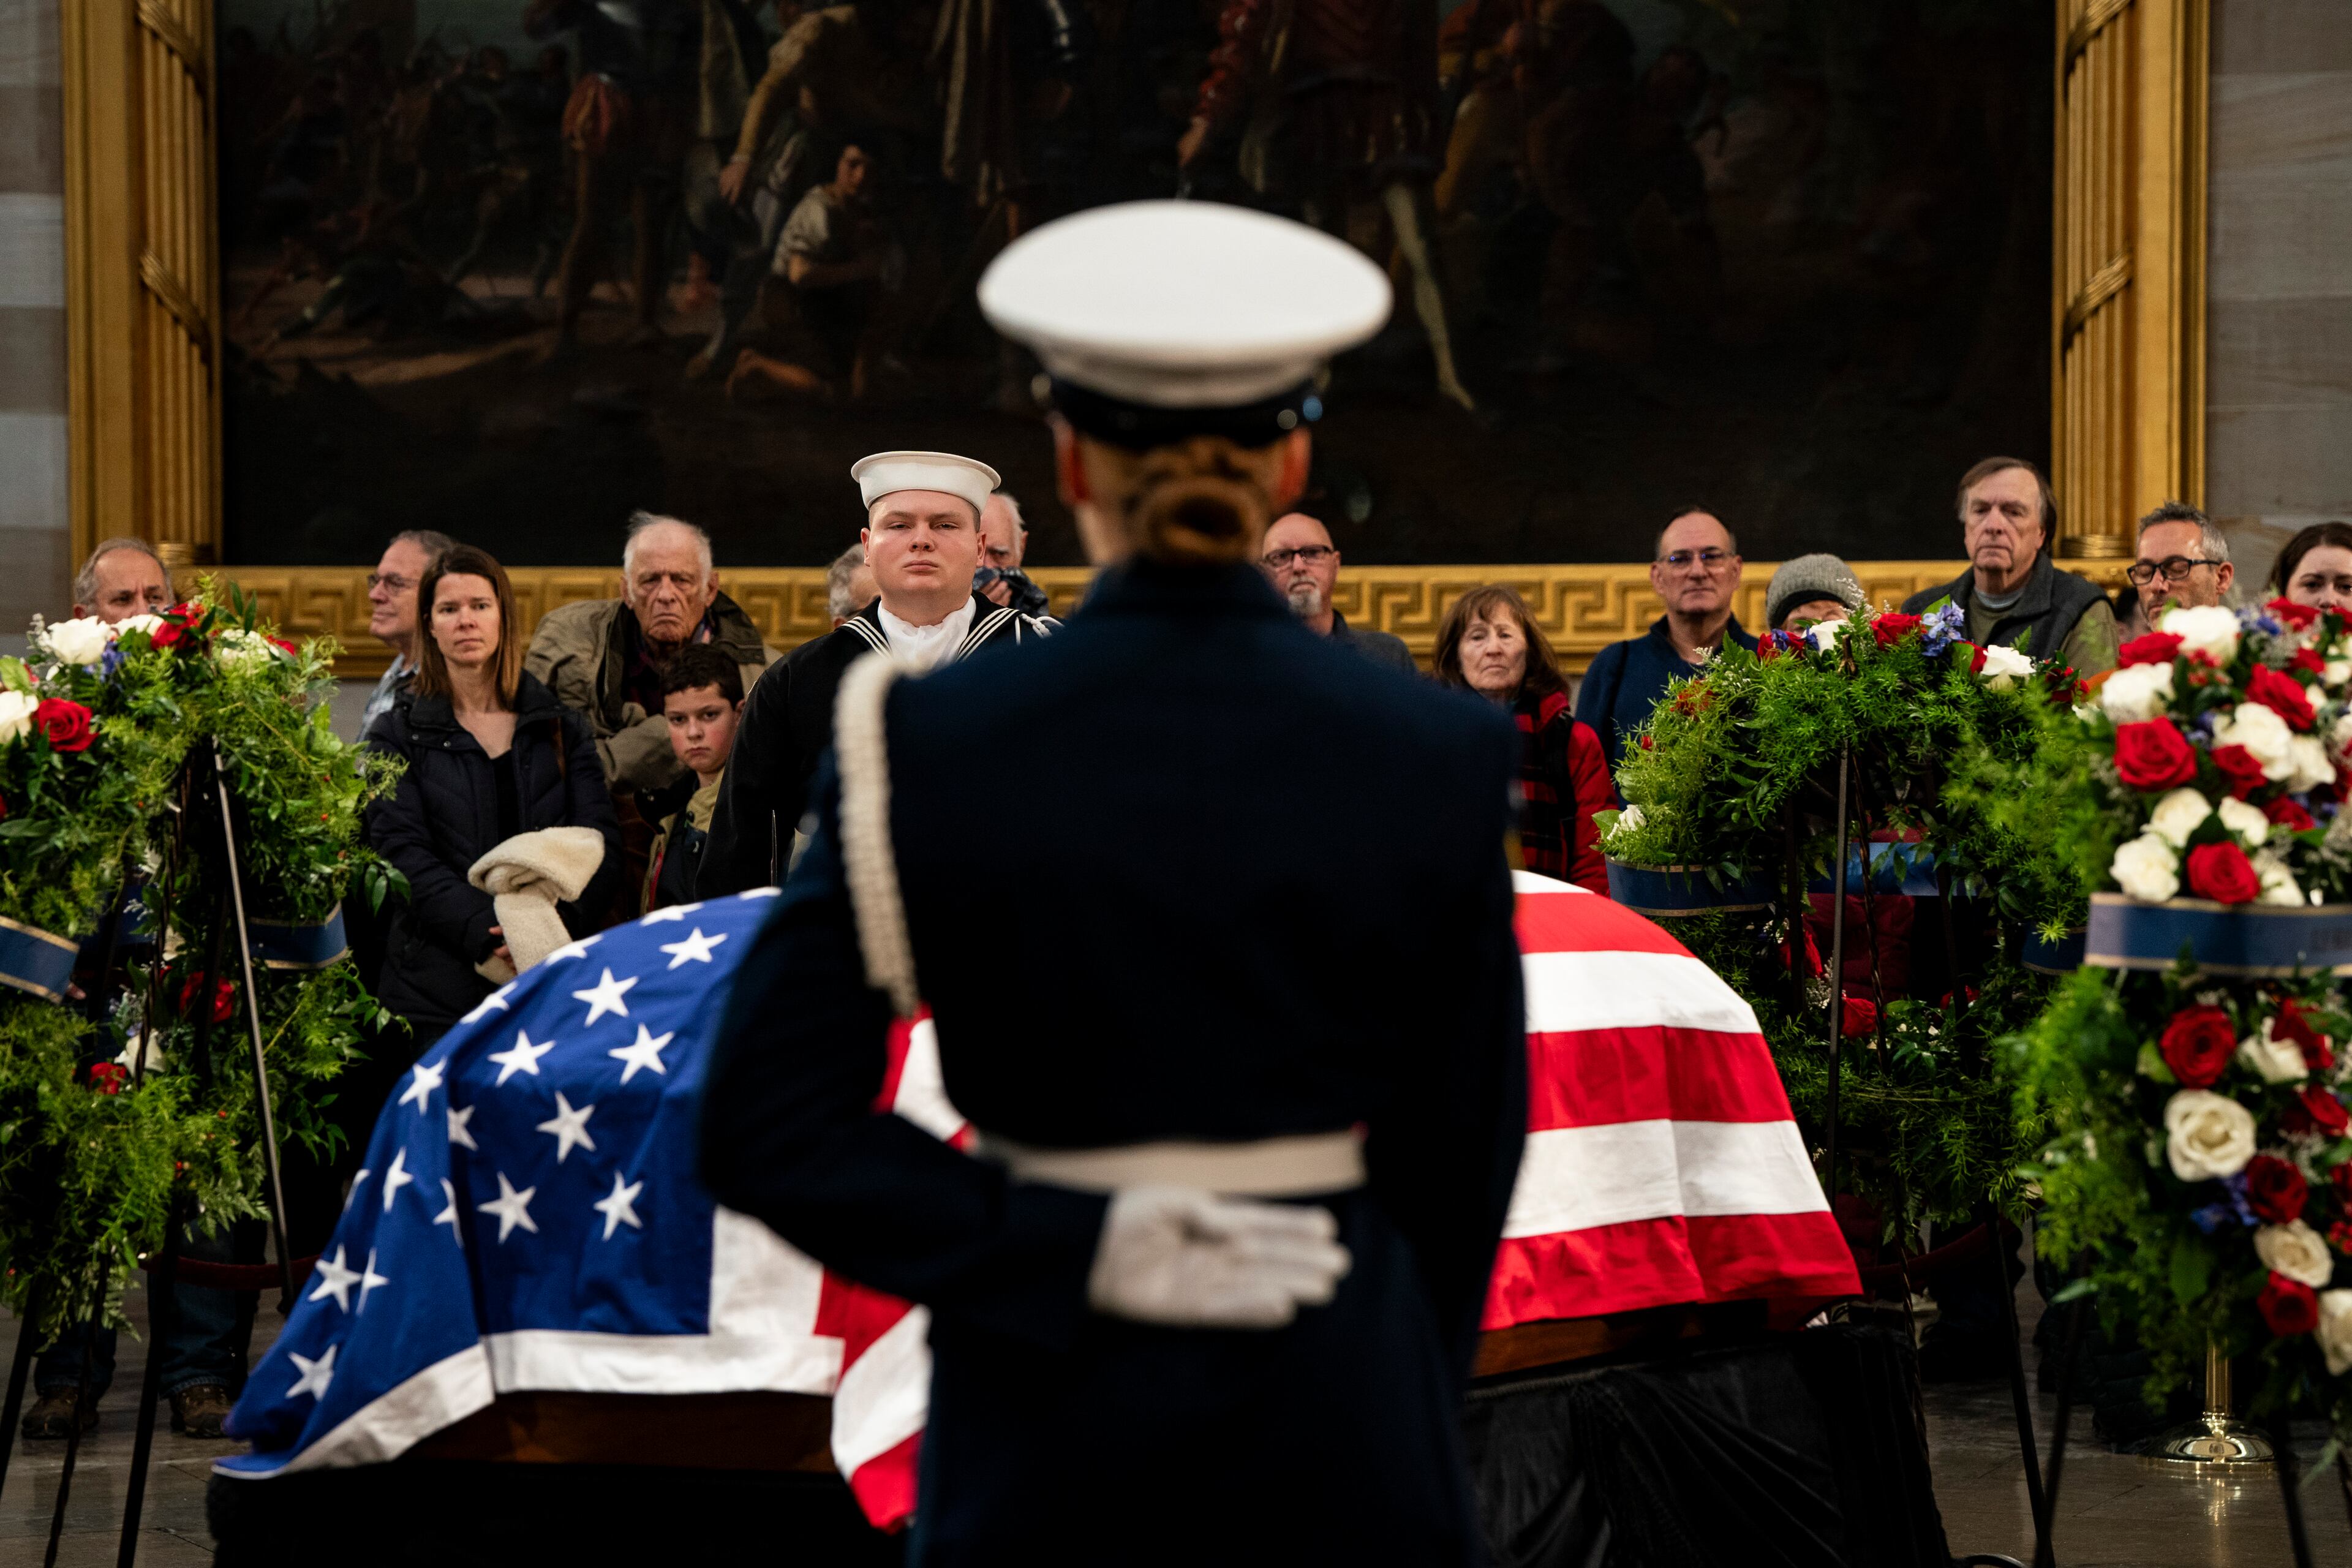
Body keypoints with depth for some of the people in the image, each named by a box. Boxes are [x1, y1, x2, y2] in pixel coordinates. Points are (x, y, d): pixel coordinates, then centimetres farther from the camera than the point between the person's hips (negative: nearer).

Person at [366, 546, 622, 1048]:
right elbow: (403, 854, -4)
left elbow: (601, 844, 6)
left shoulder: (562, 729, 13)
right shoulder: (399, 736, 8)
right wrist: (483, 932, -20)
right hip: (440, 984, -1)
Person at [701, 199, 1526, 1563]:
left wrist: (1076, 1251, -11)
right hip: (1334, 1428, 0)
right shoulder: (1437, 760, -8)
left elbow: (767, 1129, -12)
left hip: (1053, 1420, 0)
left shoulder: (930, 748, -9)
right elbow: (1462, 1153, 1)